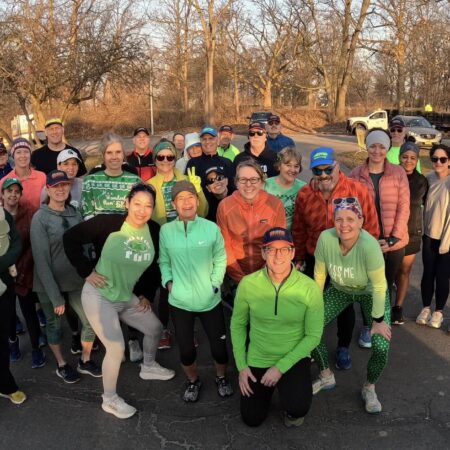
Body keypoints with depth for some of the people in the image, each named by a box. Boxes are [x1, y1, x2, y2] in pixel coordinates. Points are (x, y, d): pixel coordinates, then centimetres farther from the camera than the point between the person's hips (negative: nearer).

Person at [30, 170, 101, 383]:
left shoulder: (75, 213, 2)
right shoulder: (40, 218, -13)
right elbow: (41, 260, -15)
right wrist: (55, 295, -17)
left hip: (76, 280, 4)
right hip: (50, 283, -4)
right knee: (55, 324, 12)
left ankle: (85, 361, 29)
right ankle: (61, 364, 35)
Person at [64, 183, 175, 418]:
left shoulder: (154, 231, -7)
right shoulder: (107, 223, -23)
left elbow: (155, 265, 8)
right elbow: (71, 238, -16)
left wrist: (147, 294, 6)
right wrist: (86, 271, -16)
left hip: (128, 297, 6)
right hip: (99, 296, -6)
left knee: (155, 328, 18)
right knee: (117, 348, -8)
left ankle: (148, 367, 48)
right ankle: (109, 400, 17)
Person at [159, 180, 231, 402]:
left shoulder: (211, 228, -8)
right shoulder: (166, 230, -5)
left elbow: (220, 259, 1)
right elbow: (164, 261, 6)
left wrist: (215, 283, -8)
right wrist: (168, 281, -8)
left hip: (210, 300, 0)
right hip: (179, 301, 1)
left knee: (219, 346, 8)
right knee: (186, 350, 10)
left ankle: (221, 378, 41)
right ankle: (193, 381, 42)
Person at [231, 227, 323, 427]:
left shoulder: (310, 288, -21)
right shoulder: (248, 284, -17)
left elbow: (313, 336, -13)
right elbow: (237, 324, -2)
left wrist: (281, 367, -18)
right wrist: (241, 366, -5)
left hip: (294, 359, -2)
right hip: (257, 360, 2)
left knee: (297, 409, -27)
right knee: (252, 420, 13)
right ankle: (267, 388, 43)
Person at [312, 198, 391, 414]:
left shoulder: (369, 246, -38)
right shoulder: (325, 238, -29)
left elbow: (379, 286, -26)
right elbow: (319, 275, -13)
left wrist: (378, 320, -19)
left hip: (370, 293, -3)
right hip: (339, 290, 3)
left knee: (381, 346, -16)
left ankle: (369, 389, 17)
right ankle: (326, 377, 19)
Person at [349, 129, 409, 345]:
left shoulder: (398, 173, -4)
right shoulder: (355, 174, -4)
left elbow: (403, 208, -5)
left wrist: (392, 239, -12)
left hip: (394, 242, 0)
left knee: (387, 285, 14)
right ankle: (367, 327, 30)